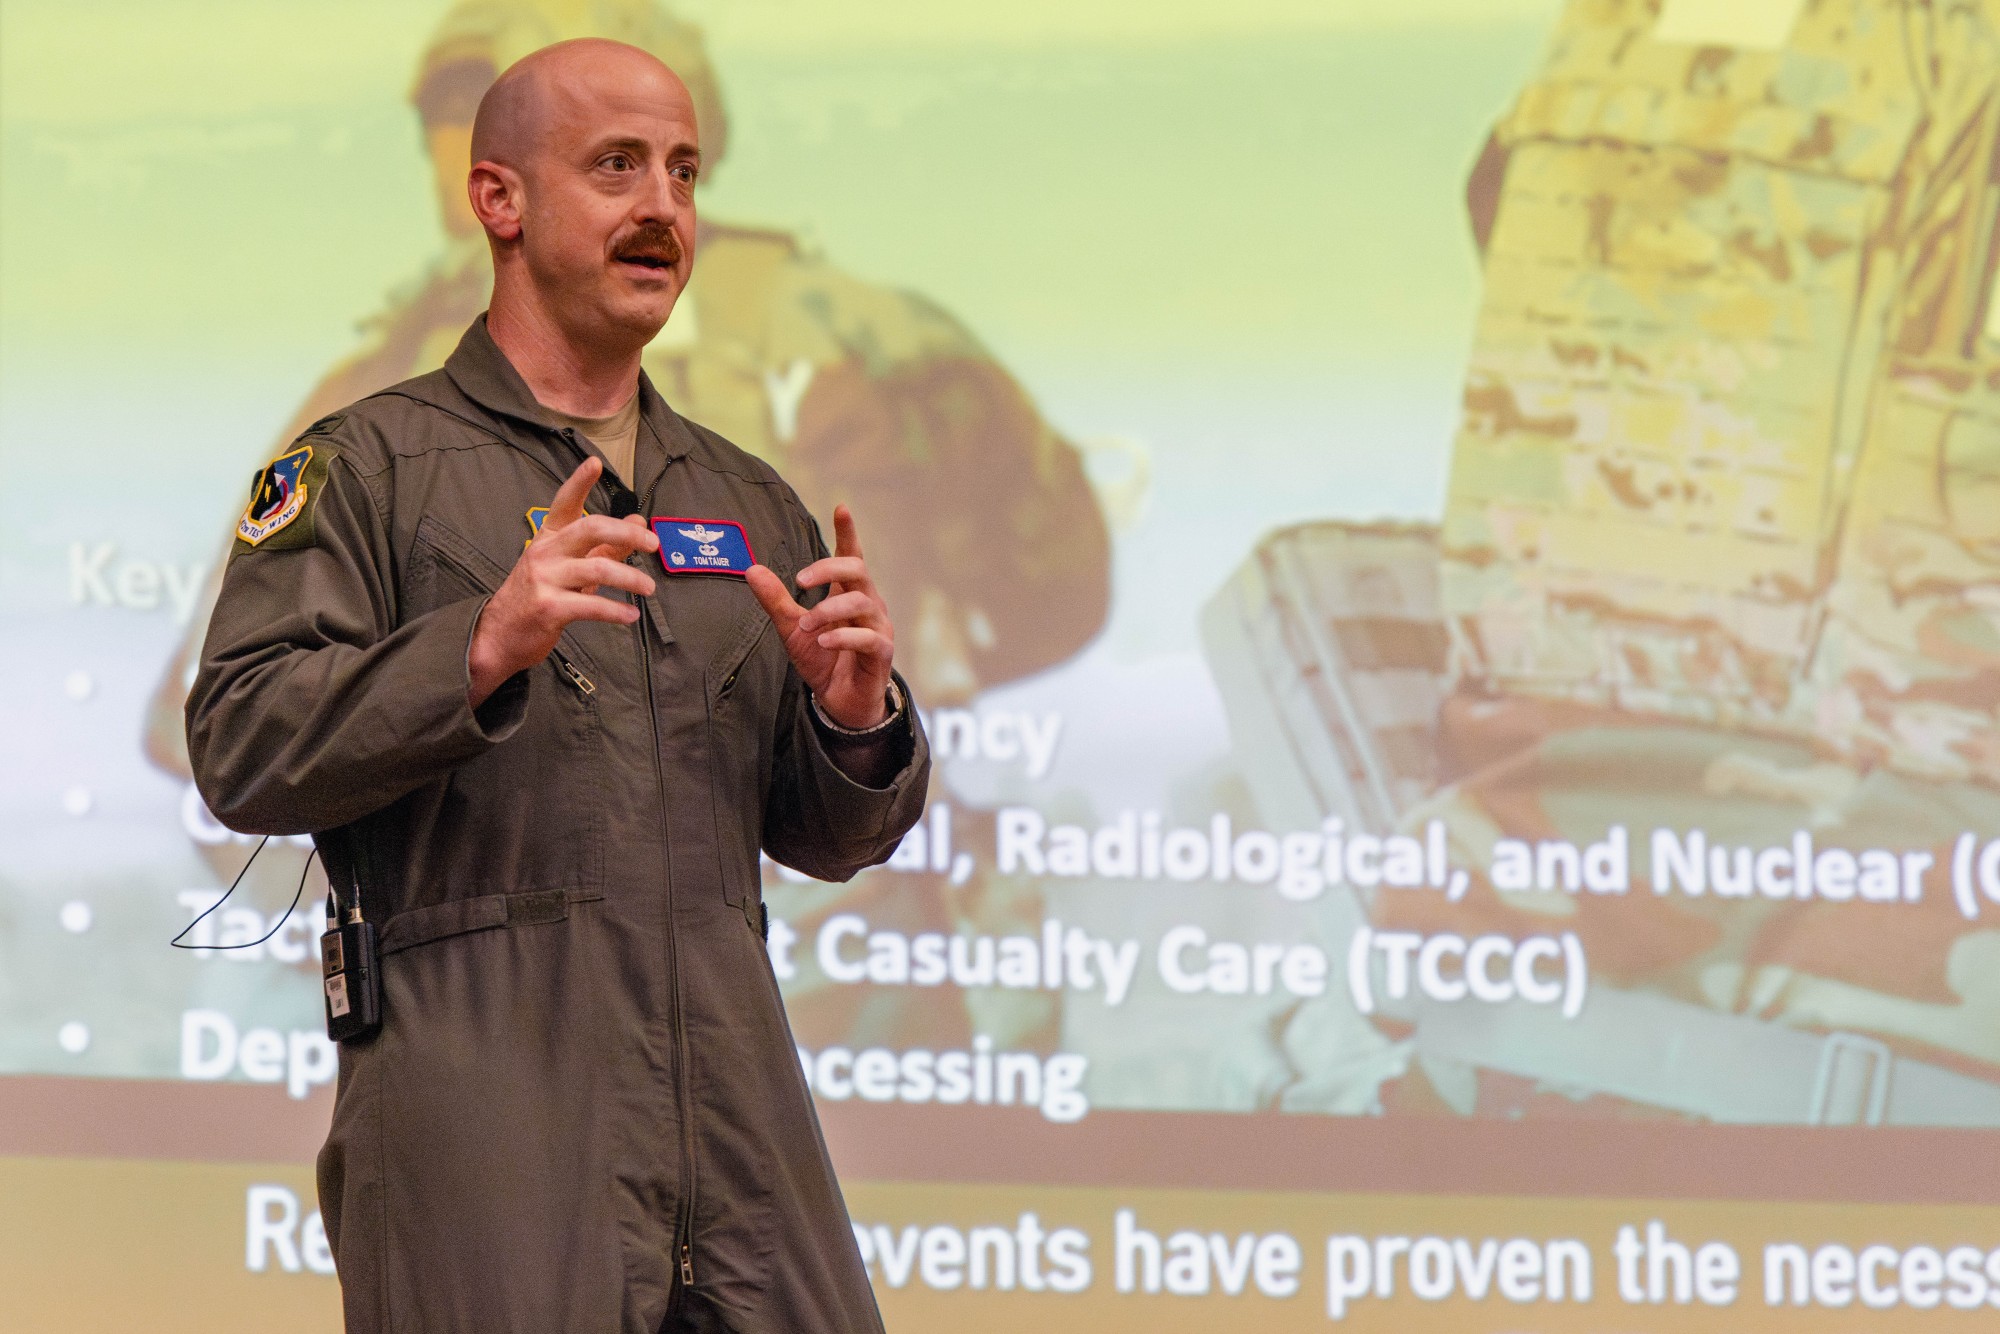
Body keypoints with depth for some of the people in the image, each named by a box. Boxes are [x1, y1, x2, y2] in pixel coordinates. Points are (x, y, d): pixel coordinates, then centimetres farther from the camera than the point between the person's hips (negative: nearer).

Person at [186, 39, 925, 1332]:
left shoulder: (751, 503, 21)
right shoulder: (369, 468, 5)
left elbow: (830, 837, 20)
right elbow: (243, 751, -8)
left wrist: (859, 719, -2)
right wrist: (481, 651, -21)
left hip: (736, 1108, 5)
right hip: (482, 1108, -5)